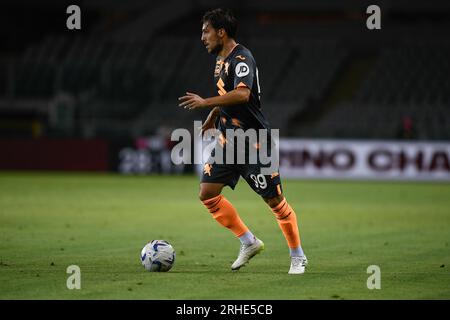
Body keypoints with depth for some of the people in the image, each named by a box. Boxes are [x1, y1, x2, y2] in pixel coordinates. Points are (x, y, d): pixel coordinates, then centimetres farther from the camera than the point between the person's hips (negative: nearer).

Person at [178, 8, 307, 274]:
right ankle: (249, 242, 11)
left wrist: (205, 102, -32)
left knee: (275, 200, -3)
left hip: (254, 142, -9)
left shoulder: (241, 59, -17)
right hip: (228, 141, 9)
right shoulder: (221, 60, 12)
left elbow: (242, 94, -35)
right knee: (208, 193, -1)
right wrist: (211, 120, 28)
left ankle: (298, 257, 13)